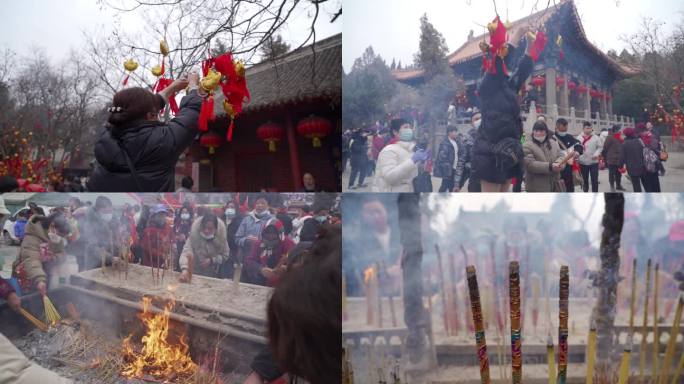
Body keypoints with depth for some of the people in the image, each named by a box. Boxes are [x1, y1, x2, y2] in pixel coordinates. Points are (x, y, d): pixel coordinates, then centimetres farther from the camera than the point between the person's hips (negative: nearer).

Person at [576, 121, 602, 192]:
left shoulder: (595, 137, -2)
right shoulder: (579, 138, -2)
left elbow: (599, 147, 2)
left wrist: (596, 154, -15)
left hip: (593, 162, -1)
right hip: (583, 162, 1)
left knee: (594, 180, 0)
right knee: (584, 180, 14)